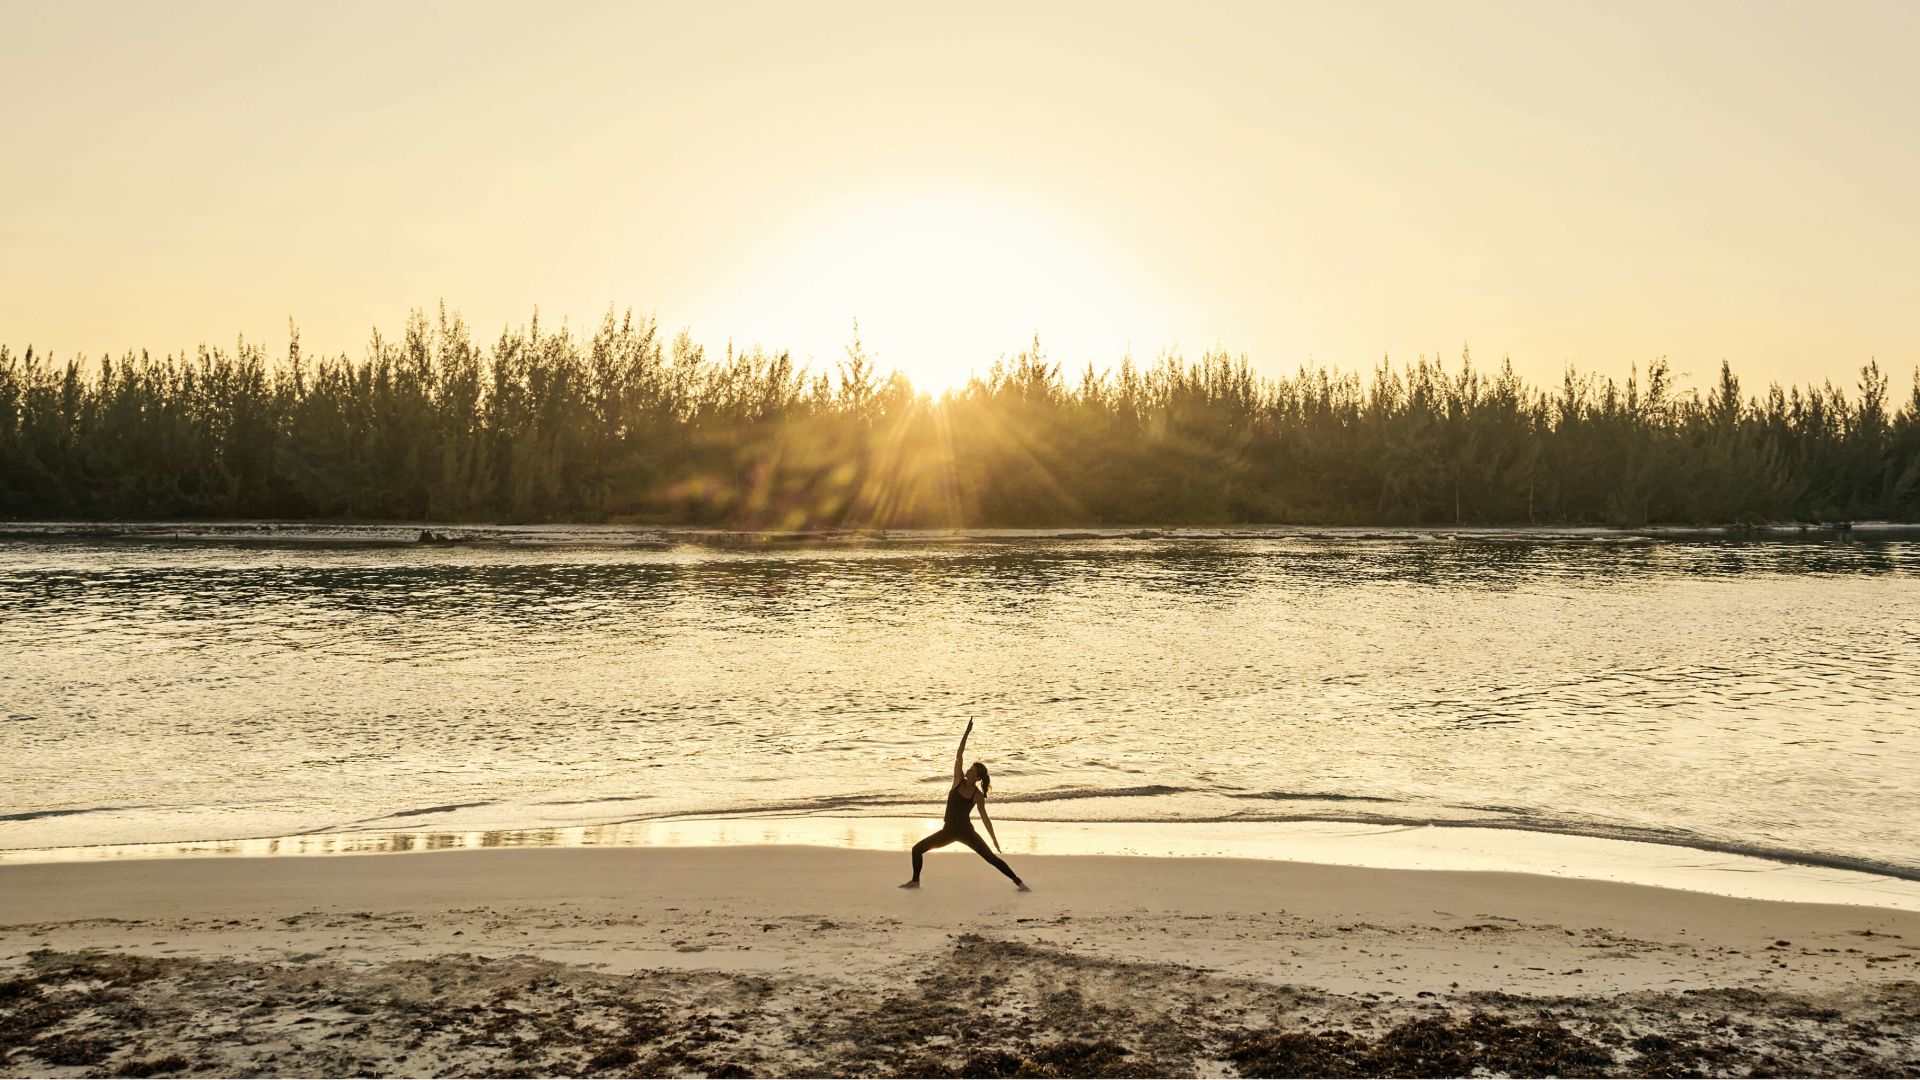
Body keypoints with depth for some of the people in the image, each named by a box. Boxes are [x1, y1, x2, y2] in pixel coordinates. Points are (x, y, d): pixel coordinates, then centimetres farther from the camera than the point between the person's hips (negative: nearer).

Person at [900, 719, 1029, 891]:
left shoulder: (978, 796, -9)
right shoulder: (959, 780, -4)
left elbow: (984, 818, -3)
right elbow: (959, 755, -11)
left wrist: (994, 839, -5)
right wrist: (966, 733, -19)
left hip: (966, 831, -4)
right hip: (949, 831, 4)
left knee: (991, 857, -8)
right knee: (917, 849, 1)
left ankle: (1018, 882, 0)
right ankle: (915, 881, 19)